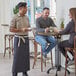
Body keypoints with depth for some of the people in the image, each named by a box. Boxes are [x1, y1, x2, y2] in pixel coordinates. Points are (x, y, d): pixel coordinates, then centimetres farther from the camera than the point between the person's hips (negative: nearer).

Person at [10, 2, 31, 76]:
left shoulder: (26, 17, 9)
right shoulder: (15, 18, -8)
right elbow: (11, 29, -11)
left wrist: (28, 29, -5)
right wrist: (21, 30, -19)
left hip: (26, 38, 5)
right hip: (18, 38, -5)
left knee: (26, 55, 8)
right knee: (17, 56, -1)